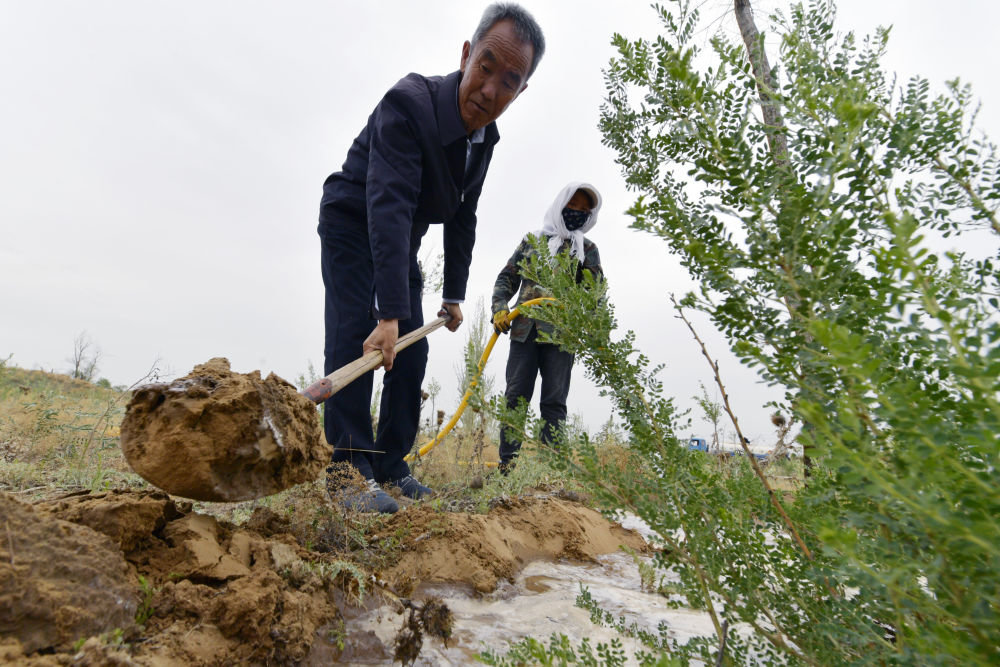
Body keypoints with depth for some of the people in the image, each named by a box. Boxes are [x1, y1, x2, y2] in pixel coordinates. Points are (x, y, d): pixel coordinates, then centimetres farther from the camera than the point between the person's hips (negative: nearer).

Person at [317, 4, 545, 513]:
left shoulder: (486, 137, -5)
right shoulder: (408, 103, -30)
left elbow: (462, 219, 3)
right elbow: (388, 208, -41)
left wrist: (454, 294, 3)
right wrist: (391, 314, -48)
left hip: (401, 242, 7)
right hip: (352, 226, -6)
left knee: (412, 350, 0)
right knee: (355, 335, -23)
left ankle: (389, 467, 9)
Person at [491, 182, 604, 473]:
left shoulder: (588, 249, 14)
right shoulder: (532, 240, 18)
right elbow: (507, 277, 16)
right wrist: (499, 307, -2)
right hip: (524, 330, 1)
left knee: (554, 401, -2)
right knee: (515, 396, 0)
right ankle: (507, 462, 4)